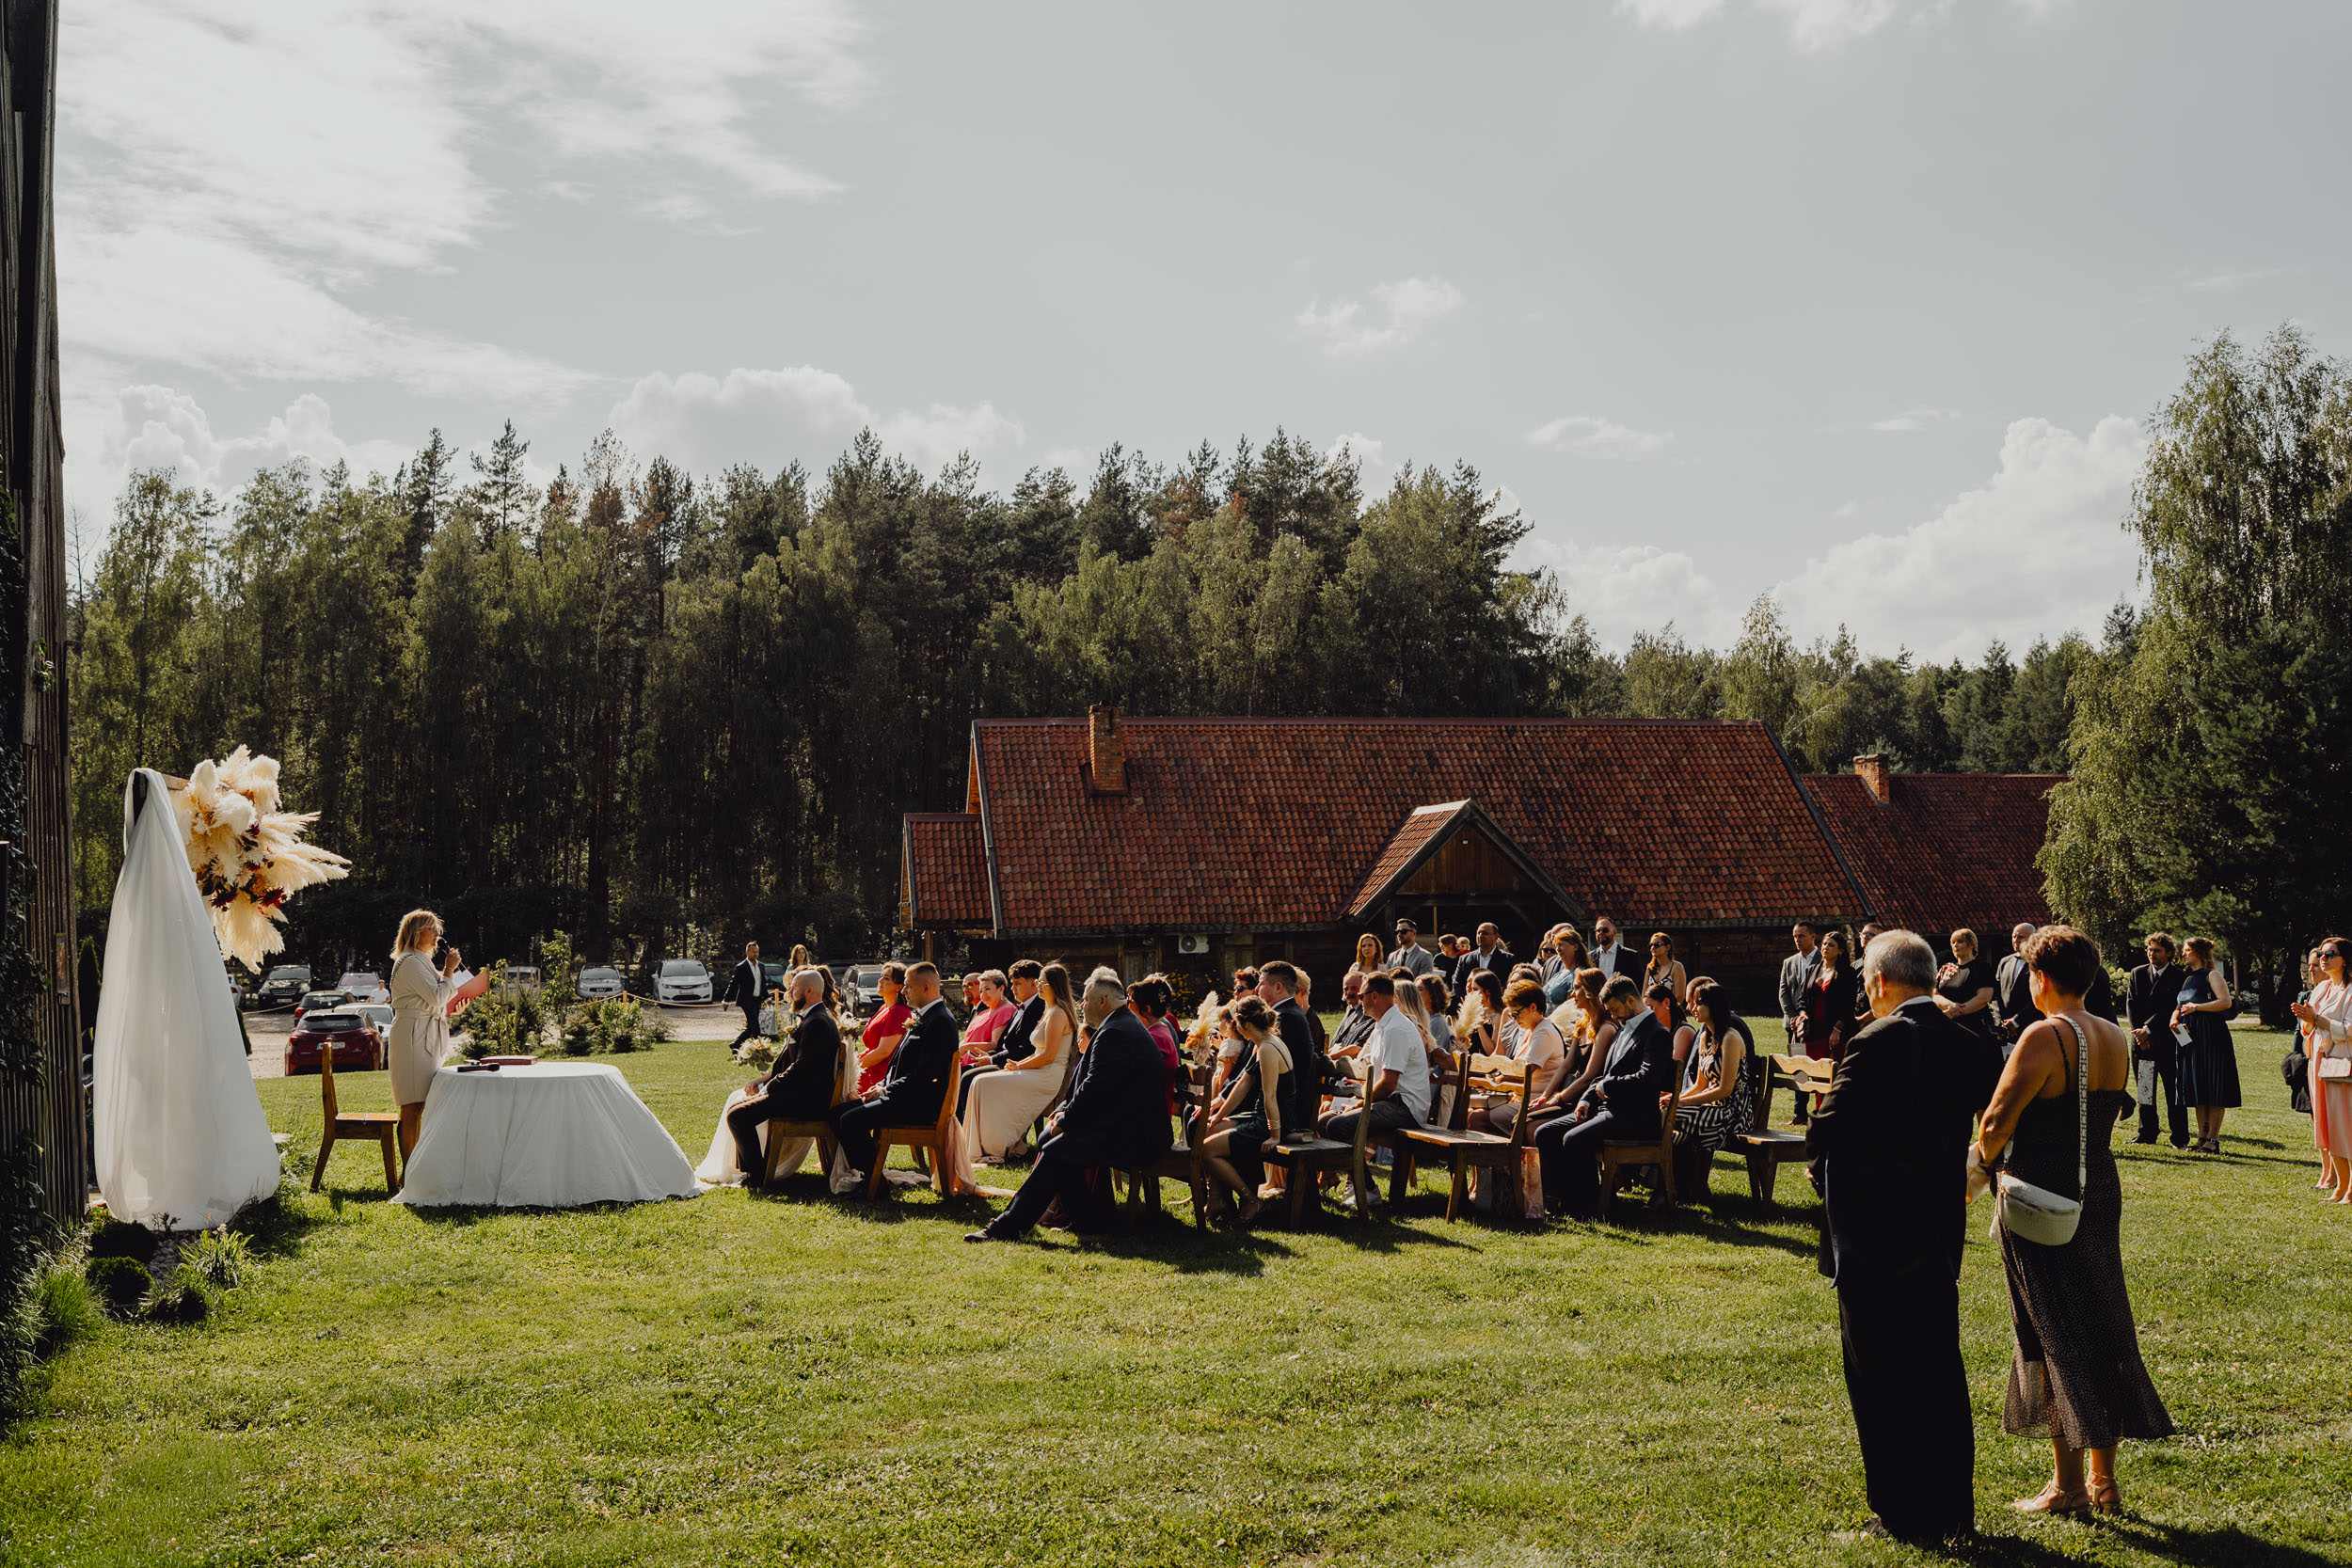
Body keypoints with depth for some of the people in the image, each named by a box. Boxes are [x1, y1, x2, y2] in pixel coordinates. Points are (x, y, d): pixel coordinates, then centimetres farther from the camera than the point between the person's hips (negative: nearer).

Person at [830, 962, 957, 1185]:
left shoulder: (940, 1021, -15)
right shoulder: (920, 1016, 18)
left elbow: (925, 1073, -22)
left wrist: (886, 1091, -16)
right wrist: (882, 1086, 7)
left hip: (920, 1104, -11)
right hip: (904, 1097, 11)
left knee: (851, 1121, -23)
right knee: (837, 1113, 6)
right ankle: (863, 1172, 7)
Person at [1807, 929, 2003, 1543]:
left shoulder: (1877, 1044, -19)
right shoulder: (1969, 1046, 1)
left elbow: (1824, 1135, -20)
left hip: (1873, 1239, -7)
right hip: (1939, 1235, 7)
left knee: (1882, 1381, 5)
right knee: (1940, 1374, 18)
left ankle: (1906, 1513, 12)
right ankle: (1953, 1507, 26)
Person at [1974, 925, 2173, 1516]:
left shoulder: (2044, 1037, -18)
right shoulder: (2117, 1040, 5)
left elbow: (1998, 1121, -21)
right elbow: (2109, 1111, 14)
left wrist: (1982, 1158, 0)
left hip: (2042, 1198, -7)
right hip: (2101, 1194, 7)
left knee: (2053, 1336, 2)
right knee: (2102, 1329, 14)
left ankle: (2067, 1482, 8)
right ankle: (2105, 1479, 21)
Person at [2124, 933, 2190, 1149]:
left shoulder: (2180, 977, -2)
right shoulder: (2137, 974, 11)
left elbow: (2170, 1009, -9)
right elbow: (2131, 1005, 5)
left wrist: (2148, 1030, -15)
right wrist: (2139, 1033, -7)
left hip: (2168, 1041, -4)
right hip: (2142, 1041, 4)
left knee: (2174, 1091, -3)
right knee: (2144, 1090, 8)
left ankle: (2180, 1138, 1)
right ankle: (2147, 1133, 16)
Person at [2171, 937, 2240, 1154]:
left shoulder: (2212, 975, -3)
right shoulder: (2187, 978, 19)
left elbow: (2225, 1001, -16)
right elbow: (2179, 1005, 23)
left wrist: (2197, 1007, -18)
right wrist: (2174, 1019, 3)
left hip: (2211, 1036, -8)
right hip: (2190, 1036, 8)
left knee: (2213, 1088, -6)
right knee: (2198, 1088, 8)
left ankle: (2213, 1139, -6)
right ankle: (2202, 1137, 12)